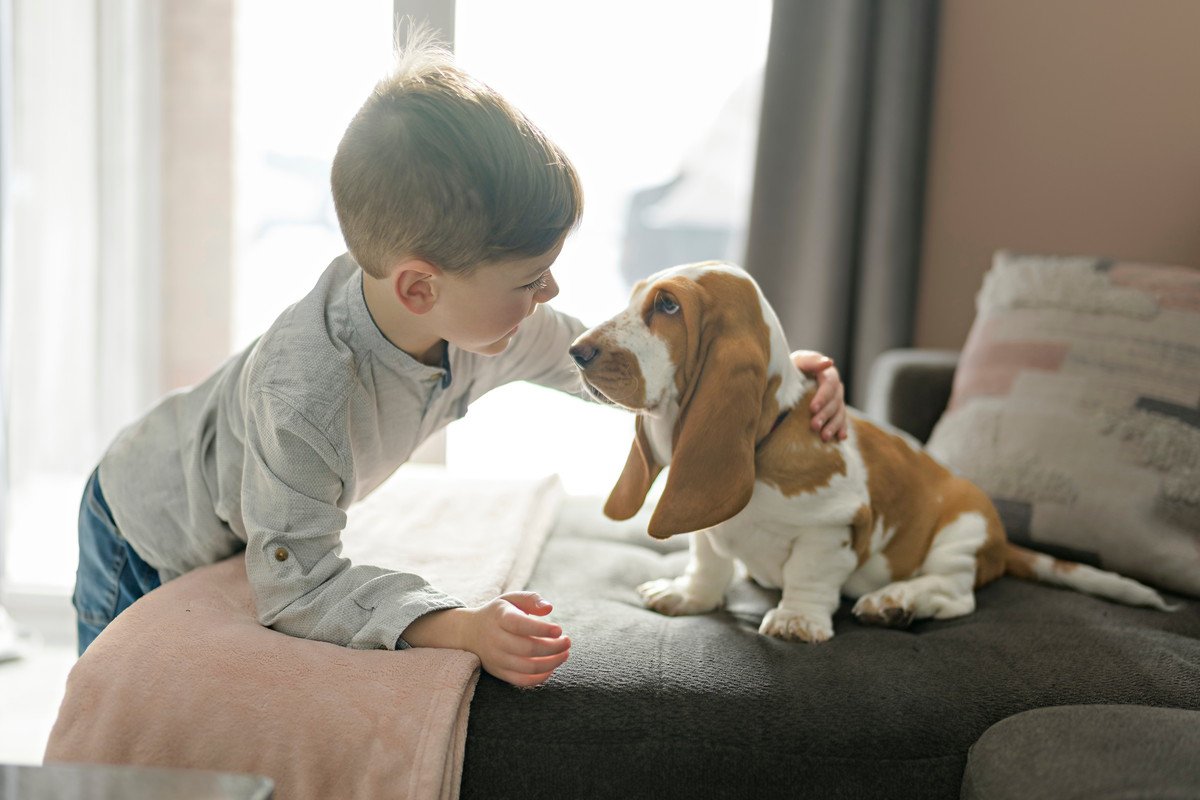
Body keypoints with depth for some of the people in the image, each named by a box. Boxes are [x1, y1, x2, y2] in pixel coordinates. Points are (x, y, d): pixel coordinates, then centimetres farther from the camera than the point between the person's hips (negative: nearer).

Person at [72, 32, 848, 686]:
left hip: (266, 534, 6)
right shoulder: (305, 393, -46)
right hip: (152, 545, -6)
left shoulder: (484, 319, -23)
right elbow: (296, 582, -41)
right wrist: (461, 627, -52)